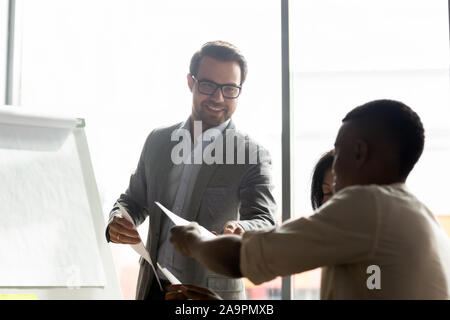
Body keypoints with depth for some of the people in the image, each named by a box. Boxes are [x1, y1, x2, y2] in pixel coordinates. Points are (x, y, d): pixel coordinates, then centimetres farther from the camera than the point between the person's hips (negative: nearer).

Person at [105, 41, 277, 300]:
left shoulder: (252, 155, -8)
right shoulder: (158, 140, 7)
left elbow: (265, 223, -17)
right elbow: (134, 200, 16)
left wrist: (240, 232, -40)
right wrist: (118, 223, -8)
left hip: (211, 295, -4)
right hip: (153, 290, 4)